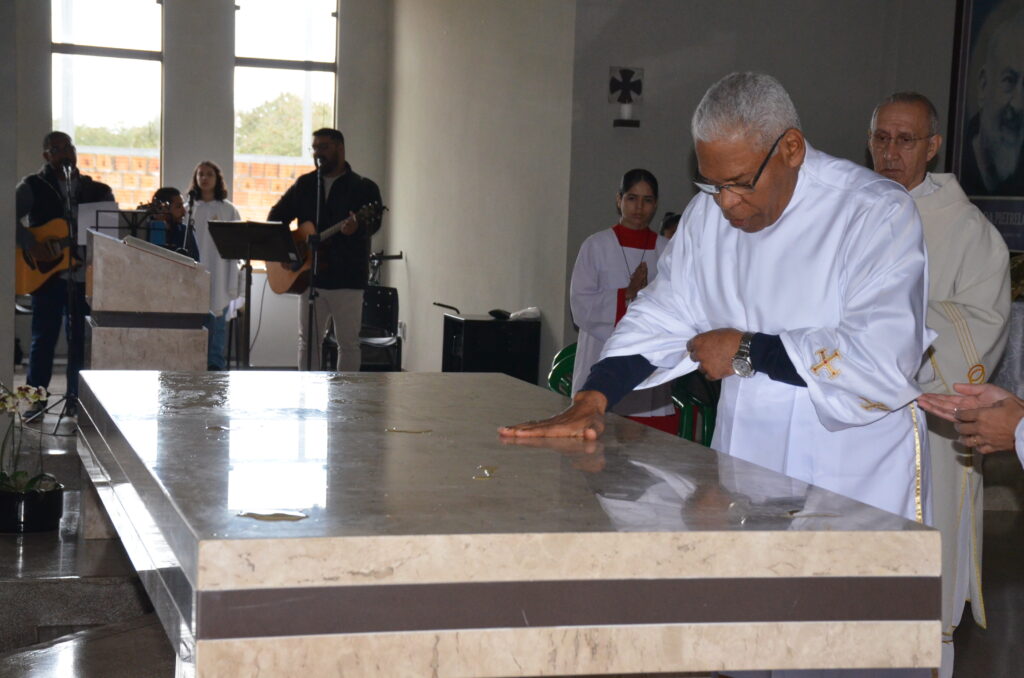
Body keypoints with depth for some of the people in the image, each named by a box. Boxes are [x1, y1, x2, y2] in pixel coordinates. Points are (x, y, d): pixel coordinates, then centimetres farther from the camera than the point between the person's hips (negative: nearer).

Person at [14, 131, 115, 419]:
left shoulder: (94, 189, 12)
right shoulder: (32, 186, 1)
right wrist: (32, 246, -21)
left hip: (84, 273, 3)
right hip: (48, 272, -3)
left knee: (81, 338, 6)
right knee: (44, 337, 1)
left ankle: (76, 398, 15)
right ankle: (36, 398, 10)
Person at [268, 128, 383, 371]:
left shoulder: (364, 188, -1)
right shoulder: (304, 184, 13)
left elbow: (373, 223, -15)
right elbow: (277, 216, 17)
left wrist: (357, 228, -39)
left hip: (347, 278, -4)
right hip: (310, 276, 4)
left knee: (348, 343, 0)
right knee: (307, 340, 8)